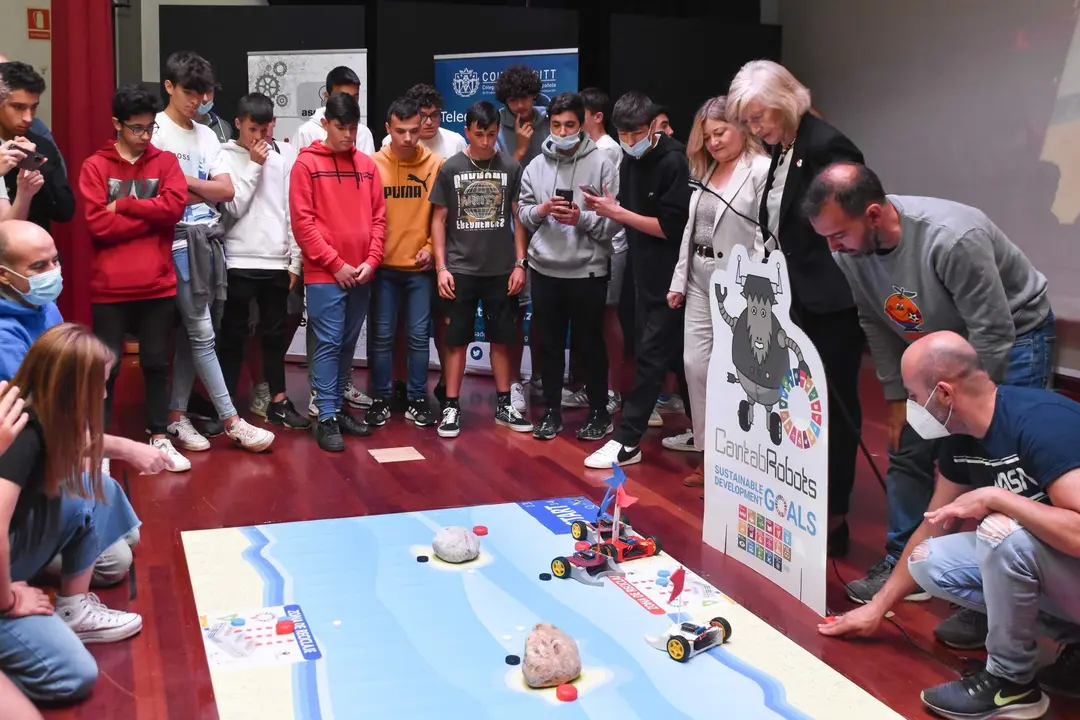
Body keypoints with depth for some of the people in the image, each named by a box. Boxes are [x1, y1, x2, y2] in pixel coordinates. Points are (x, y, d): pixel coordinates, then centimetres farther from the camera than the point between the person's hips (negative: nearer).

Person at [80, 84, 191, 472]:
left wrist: (122, 206, -10)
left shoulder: (166, 162, 6)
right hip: (110, 287, -2)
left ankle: (160, 439, 21)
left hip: (157, 285, 2)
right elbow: (98, 224, -11)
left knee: (156, 363, 10)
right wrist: (151, 216, -10)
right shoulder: (94, 167, 1)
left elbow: (175, 206, -11)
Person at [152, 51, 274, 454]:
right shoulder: (156, 131, -3)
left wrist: (184, 182, -6)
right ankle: (232, 422, -2)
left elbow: (227, 191, 7)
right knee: (202, 334, -5)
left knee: (190, 333, 9)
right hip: (180, 243, -6)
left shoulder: (206, 135, 16)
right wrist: (202, 190, -5)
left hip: (210, 240, 6)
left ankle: (176, 416, 17)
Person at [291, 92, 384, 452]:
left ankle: (339, 408, 22)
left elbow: (379, 217, 10)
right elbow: (302, 222, -8)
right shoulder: (307, 163, -3)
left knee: (348, 344, 11)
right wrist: (336, 264, -11)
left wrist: (371, 261, -3)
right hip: (324, 274, -4)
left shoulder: (367, 165, 10)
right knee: (328, 344, -4)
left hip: (361, 274, 5)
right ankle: (326, 418, 1)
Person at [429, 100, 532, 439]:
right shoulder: (451, 168, -1)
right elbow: (439, 220, 2)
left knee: (501, 339, 9)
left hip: (501, 270, 1)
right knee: (456, 340, 3)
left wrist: (519, 264, 0)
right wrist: (441, 267, -4)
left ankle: (503, 405, 20)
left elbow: (518, 218, 5)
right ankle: (451, 407, 11)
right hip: (460, 270, -1)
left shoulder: (511, 167, 0)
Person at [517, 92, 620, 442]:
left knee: (590, 343, 8)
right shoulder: (536, 166, 6)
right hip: (544, 269, 4)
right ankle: (551, 410, 26)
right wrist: (540, 210, -12)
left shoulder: (601, 164, -5)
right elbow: (521, 213, 8)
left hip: (587, 270, -3)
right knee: (548, 343, 12)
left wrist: (581, 218, -23)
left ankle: (599, 412, 22)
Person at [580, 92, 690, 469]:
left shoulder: (673, 163, -15)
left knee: (651, 355, -6)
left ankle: (627, 441, -5)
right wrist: (607, 209, -3)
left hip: (670, 277, -8)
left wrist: (616, 212, -17)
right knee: (675, 352, 14)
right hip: (645, 274, 8)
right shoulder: (631, 161, 9)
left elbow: (670, 227, -19)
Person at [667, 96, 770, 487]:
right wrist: (679, 281, 15)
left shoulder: (762, 170, -9)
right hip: (699, 282, 8)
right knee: (696, 364, 7)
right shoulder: (704, 172, 16)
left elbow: (768, 235, -15)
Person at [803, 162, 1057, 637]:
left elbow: (994, 334, -29)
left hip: (1013, 336, -7)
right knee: (907, 450, 6)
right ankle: (901, 565, 22)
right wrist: (897, 398, -1)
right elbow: (877, 325, 0)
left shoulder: (953, 239, -37)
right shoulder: (850, 249, -15)